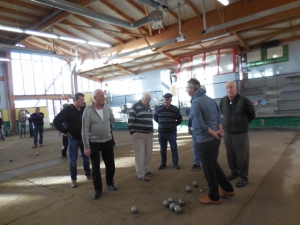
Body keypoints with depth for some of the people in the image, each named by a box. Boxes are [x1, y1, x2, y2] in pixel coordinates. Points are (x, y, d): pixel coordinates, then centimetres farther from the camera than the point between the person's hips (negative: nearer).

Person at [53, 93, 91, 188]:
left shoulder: (84, 109, 1)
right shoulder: (67, 110, -12)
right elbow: (56, 121, -16)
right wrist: (65, 131, -15)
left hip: (84, 138, 4)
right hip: (73, 138, -4)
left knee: (86, 157, 15)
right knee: (73, 159, 5)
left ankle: (88, 174, 31)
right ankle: (73, 179, 17)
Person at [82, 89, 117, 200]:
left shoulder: (107, 108, -3)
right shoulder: (88, 111, -15)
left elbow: (112, 120, 16)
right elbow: (85, 130, -15)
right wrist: (86, 146, -16)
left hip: (108, 141, 4)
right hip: (94, 143, -3)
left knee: (110, 164, 14)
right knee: (95, 167, 7)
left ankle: (110, 182, 38)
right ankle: (98, 189, 23)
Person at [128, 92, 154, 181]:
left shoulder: (149, 107, 15)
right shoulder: (135, 106, -8)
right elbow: (131, 120, -11)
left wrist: (151, 130, 17)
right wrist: (132, 132, -14)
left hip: (149, 134, 7)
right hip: (138, 134, -7)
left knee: (148, 153, 11)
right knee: (140, 154, -4)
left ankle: (146, 171, 26)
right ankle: (141, 174, 4)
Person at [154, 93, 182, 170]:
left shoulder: (175, 109, -3)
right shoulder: (159, 108, -1)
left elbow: (180, 119, 10)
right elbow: (155, 117, 16)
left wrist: (174, 125, 2)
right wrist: (161, 123, 9)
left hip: (172, 132, -1)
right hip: (161, 132, 2)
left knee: (174, 148, 3)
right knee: (163, 149, 10)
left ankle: (175, 163, 16)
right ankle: (163, 163, 23)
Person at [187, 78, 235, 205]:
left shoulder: (195, 103, -18)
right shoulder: (210, 99, 8)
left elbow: (200, 124, -23)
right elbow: (218, 114, 11)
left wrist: (214, 133, -12)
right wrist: (219, 129, 2)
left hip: (205, 140, -9)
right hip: (215, 138, 9)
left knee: (208, 168, 6)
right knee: (213, 164, 23)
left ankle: (213, 197, 22)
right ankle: (228, 189, 34)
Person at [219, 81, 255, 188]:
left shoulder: (244, 100, -14)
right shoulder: (223, 101, -3)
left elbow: (252, 115, 1)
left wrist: (243, 123, 10)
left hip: (241, 133, -4)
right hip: (227, 133, 4)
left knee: (242, 156, 5)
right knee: (230, 155, 15)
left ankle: (243, 177, 20)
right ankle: (234, 172, 35)